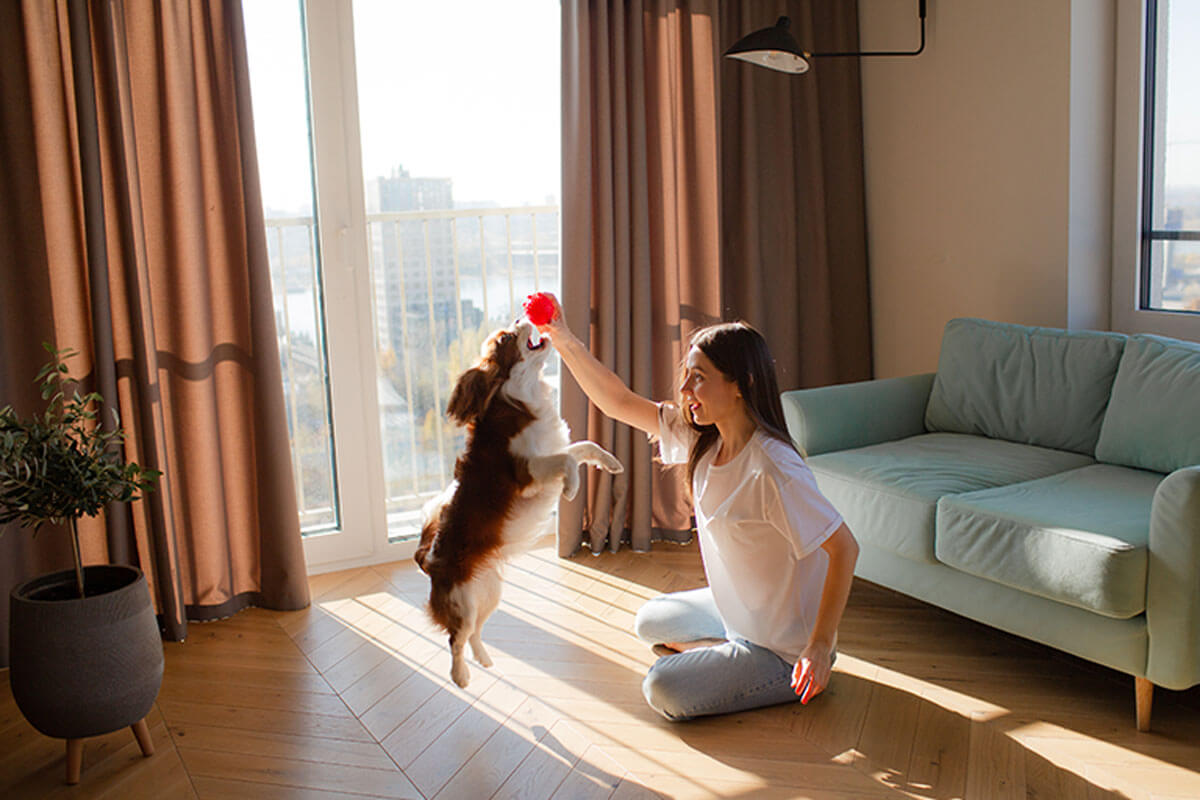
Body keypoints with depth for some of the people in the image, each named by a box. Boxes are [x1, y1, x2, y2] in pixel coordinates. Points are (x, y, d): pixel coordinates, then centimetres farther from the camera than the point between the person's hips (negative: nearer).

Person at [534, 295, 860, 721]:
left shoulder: (774, 469, -32)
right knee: (650, 622, 23)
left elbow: (844, 548, -30)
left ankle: (803, 673, 1)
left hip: (787, 644, -9)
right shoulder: (702, 438, -8)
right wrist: (563, 338, -11)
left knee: (663, 690, -11)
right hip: (738, 607, 9)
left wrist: (821, 645, -31)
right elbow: (618, 402, -3)